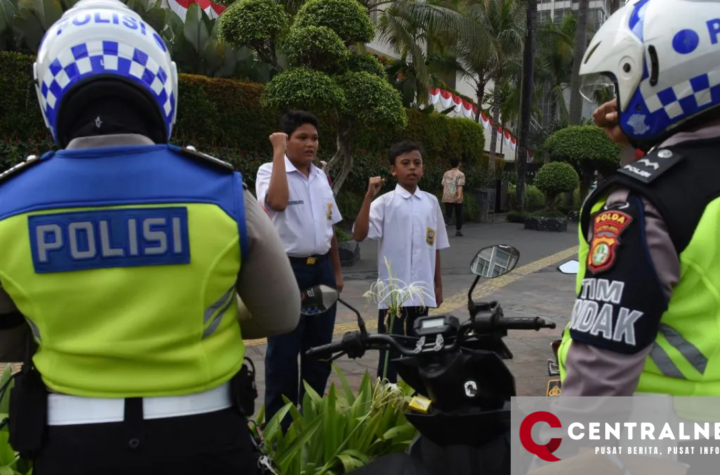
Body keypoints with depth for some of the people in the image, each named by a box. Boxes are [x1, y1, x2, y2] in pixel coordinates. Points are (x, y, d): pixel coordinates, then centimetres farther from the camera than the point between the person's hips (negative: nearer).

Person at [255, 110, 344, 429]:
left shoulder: (321, 176, 12)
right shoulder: (270, 171, -7)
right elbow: (278, 202, -31)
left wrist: (337, 271, 18)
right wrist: (279, 152, -22)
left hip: (321, 270, 6)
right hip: (288, 270, -6)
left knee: (319, 348, 14)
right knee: (283, 351, 1)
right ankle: (278, 424, 15)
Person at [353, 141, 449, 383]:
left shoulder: (431, 202, 7)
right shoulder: (385, 202, -7)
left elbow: (435, 247, 13)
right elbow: (359, 235, -20)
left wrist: (438, 285, 14)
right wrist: (369, 197, -26)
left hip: (422, 292, 4)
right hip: (393, 292, -4)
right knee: (390, 351, 3)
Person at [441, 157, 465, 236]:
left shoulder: (446, 173, 11)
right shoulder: (460, 174, -3)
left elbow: (443, 185, 13)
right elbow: (460, 185, -16)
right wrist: (459, 195, -26)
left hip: (447, 198, 3)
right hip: (456, 198, -3)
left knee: (448, 214, 0)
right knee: (458, 215, 14)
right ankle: (458, 230, 20)